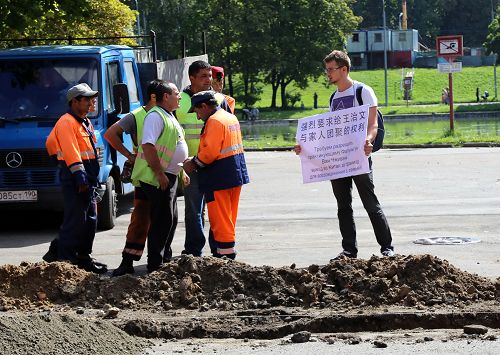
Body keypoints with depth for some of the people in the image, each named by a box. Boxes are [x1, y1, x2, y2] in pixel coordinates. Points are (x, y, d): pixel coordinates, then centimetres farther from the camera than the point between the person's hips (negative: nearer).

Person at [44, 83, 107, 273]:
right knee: (75, 220, -11)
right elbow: (71, 151, -20)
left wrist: (93, 179, 21)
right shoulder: (67, 122, -11)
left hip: (87, 179, 10)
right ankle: (63, 257, -8)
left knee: (90, 220, 12)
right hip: (75, 179, -10)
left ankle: (83, 257, 19)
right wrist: (80, 175, -27)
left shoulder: (85, 123, 21)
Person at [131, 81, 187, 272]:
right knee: (163, 220, -9)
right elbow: (148, 146, -24)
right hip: (159, 177, -10)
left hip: (170, 175, 10)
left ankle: (165, 258, 25)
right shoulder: (155, 116, -14)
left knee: (171, 219, 15)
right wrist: (159, 173, -25)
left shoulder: (169, 117, 19)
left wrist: (181, 170, 24)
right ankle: (155, 264, -5)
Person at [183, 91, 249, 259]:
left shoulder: (214, 121, -15)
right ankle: (229, 251, 20)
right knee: (229, 218, 15)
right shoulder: (231, 118, 15)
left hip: (220, 179, -10)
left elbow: (210, 152, -22)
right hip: (236, 176, 10)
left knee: (220, 218, -5)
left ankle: (224, 251, -5)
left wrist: (193, 163, -8)